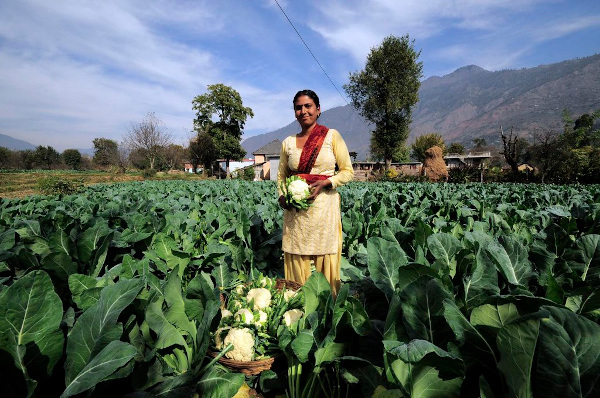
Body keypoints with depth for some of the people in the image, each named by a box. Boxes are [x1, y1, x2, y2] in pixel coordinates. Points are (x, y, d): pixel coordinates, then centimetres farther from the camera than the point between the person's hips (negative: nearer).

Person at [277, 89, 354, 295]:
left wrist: (325, 183, -14)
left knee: (325, 260, 2)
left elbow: (348, 171, 2)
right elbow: (281, 175, 18)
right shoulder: (288, 142, 11)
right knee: (297, 261, 6)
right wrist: (282, 197, -1)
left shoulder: (332, 136, 2)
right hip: (295, 210, 3)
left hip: (324, 206, -2)